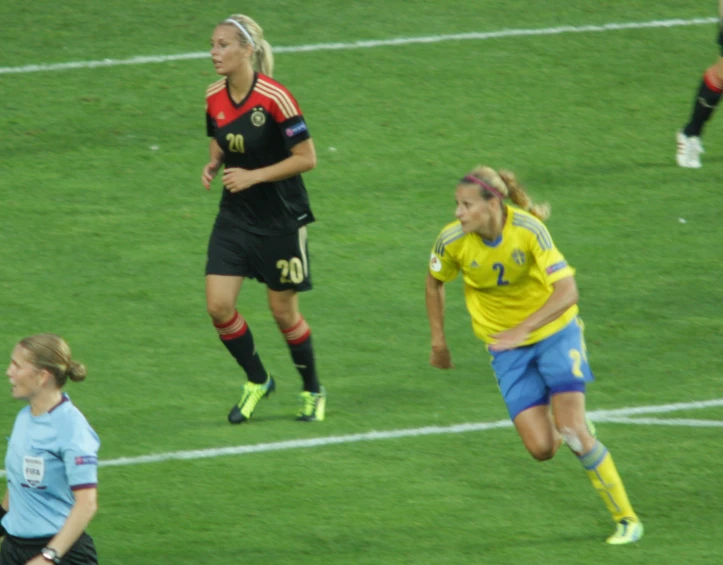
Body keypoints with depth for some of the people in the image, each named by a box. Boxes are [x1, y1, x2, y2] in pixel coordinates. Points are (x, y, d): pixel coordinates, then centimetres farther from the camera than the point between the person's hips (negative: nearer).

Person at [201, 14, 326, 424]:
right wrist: (212, 166, -5)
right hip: (235, 217, 5)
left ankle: (313, 391, 28)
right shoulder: (215, 98, 0)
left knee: (284, 311, 5)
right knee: (218, 305, -5)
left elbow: (307, 158, -16)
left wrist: (253, 176, -21)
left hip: (281, 220, -5)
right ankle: (257, 382, 18)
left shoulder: (275, 98, -19)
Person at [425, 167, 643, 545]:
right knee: (541, 448, -11)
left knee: (571, 429, -16)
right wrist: (438, 340, 8)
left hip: (553, 332, -3)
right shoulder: (453, 240, -16)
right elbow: (435, 282, 6)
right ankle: (577, 432, 28)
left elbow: (567, 291, -29)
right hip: (506, 347, 3)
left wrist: (523, 329, -40)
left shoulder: (529, 230, -25)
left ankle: (626, 518, 2)